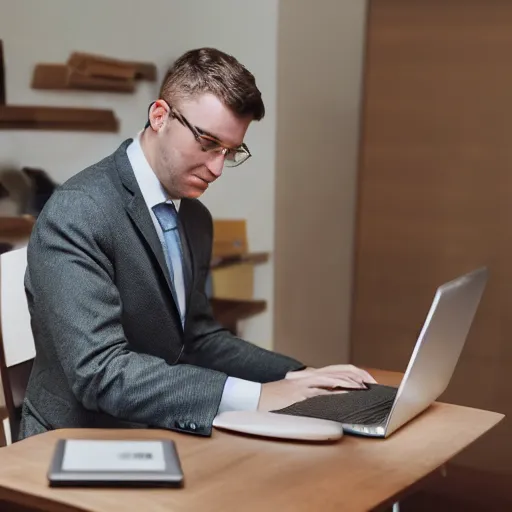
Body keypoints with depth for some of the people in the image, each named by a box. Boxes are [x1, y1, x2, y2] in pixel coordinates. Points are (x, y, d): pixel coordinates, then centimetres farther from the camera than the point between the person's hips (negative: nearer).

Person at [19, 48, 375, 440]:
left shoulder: (196, 219, 6)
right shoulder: (76, 213, -18)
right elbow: (100, 372, -26)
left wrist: (293, 377, -2)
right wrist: (253, 396, -27)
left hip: (160, 438, 7)